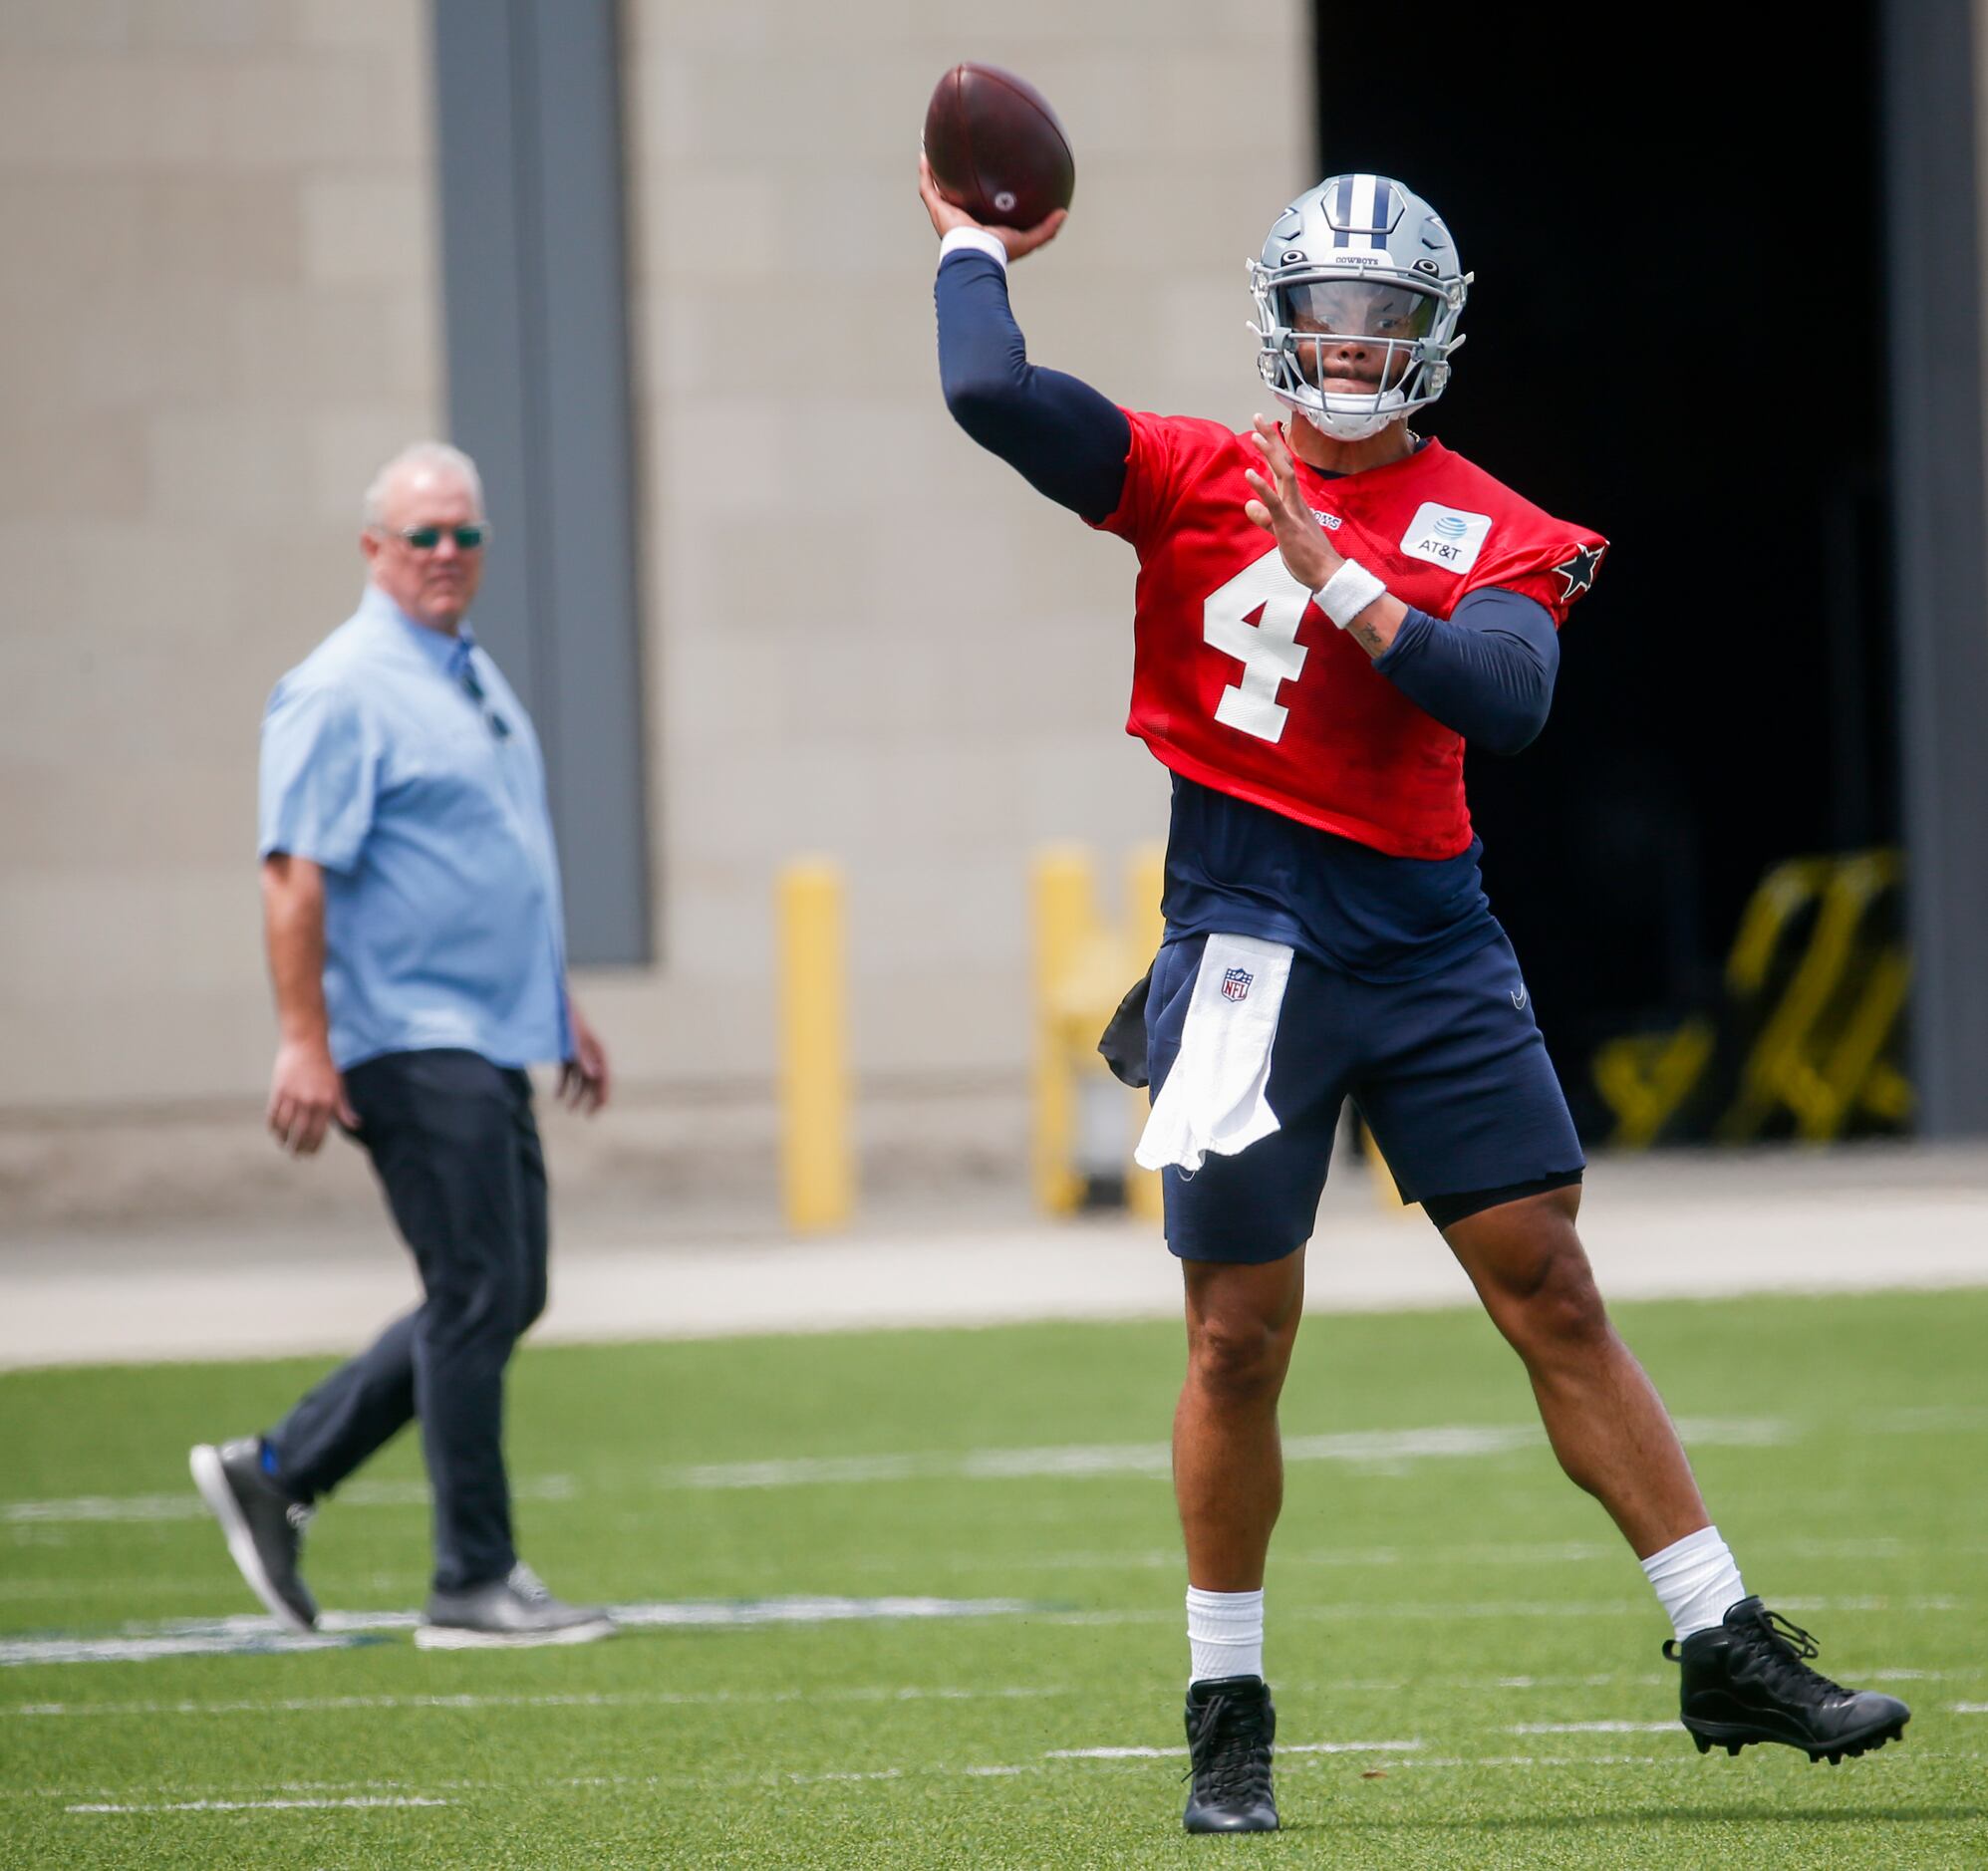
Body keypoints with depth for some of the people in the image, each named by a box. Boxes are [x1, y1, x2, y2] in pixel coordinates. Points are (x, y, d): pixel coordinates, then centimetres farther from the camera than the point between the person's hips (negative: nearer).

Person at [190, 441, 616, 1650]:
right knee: (478, 1295, -9)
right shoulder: (344, 692, -12)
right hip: (410, 1042, -9)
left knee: (502, 1298, 11)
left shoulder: (477, 678, 17)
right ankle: (476, 1584, -4)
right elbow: (295, 874, -18)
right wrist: (306, 1043, -24)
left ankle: (276, 1474, 18)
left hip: (490, 1043, 9)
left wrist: (565, 1010, 26)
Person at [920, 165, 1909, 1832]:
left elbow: (1508, 700, -16)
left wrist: (1337, 575, -20)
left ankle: (1729, 1657, 8)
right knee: (1239, 1339, 0)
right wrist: (974, 247, 2)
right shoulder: (1193, 480, 0)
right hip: (1250, 935, -2)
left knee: (1555, 1296, 3)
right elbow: (993, 394, -13)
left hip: (1431, 941, 2)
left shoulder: (1490, 533, 4)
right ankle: (1228, 1718, 13)